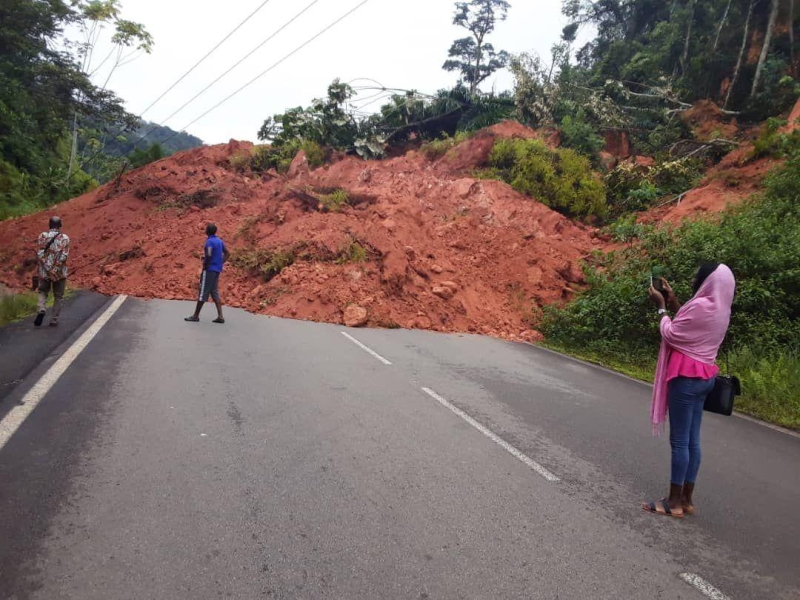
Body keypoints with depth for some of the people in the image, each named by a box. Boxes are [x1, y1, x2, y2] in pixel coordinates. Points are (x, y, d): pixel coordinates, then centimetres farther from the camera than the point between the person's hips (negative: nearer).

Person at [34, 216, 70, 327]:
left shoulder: (42, 236, 0)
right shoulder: (65, 238, -5)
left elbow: (39, 253, -7)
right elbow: (64, 256, -14)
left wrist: (48, 268, -7)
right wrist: (56, 268, -9)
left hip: (44, 271, 1)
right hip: (59, 272, -1)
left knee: (43, 291, 21)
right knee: (58, 297, 11)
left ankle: (41, 310, -4)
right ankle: (54, 320, 11)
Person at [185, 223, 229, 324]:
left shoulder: (209, 241, -13)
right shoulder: (219, 241, 13)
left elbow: (208, 255, -26)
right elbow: (227, 254, 18)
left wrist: (204, 266, -14)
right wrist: (221, 263, 13)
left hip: (209, 270, -8)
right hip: (217, 270, 8)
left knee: (203, 292, -2)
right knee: (215, 292, 9)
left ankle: (196, 316, 5)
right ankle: (220, 316, 3)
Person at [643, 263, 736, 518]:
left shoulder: (700, 306, -18)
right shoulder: (720, 309, 12)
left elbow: (671, 335, -13)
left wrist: (661, 307, -2)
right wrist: (673, 302, 16)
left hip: (687, 377, -10)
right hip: (703, 376, 10)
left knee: (679, 441, -3)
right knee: (691, 440, 12)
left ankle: (674, 502, 5)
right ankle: (686, 499, 19)